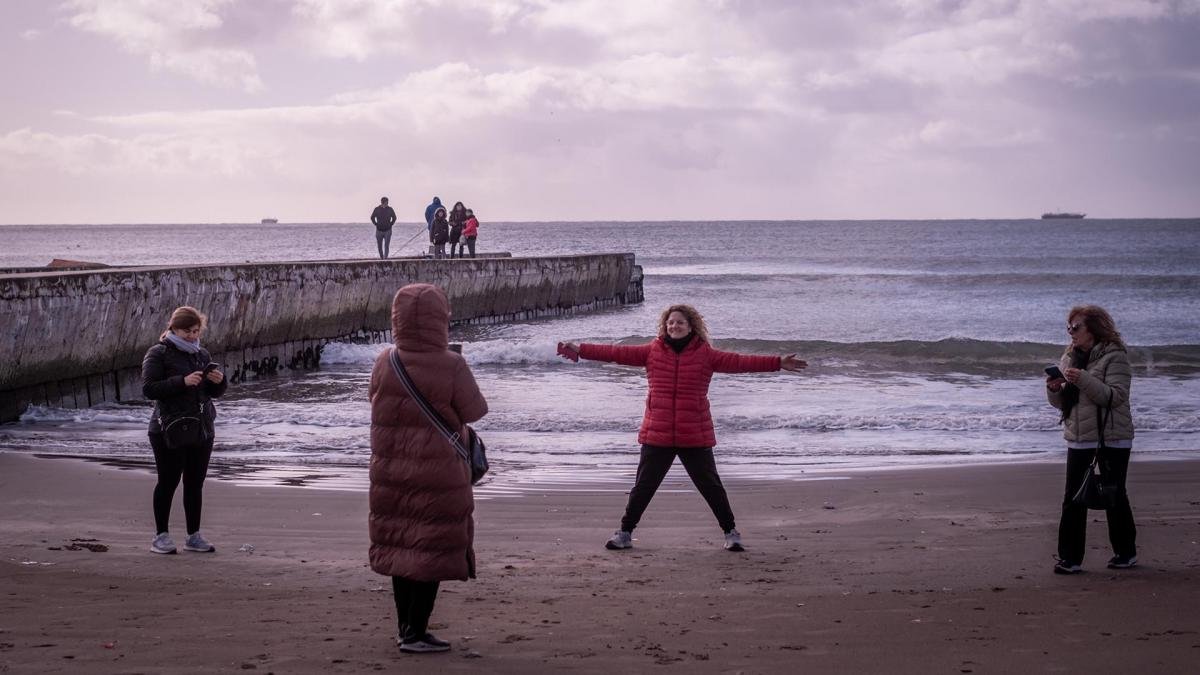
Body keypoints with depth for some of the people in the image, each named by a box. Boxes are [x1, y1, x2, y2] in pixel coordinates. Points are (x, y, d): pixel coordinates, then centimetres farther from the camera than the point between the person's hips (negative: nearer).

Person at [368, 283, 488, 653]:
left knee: (400, 546, 15)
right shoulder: (451, 367, -18)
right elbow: (475, 412, -8)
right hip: (438, 474, -5)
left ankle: (406, 626, 24)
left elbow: (378, 403, 8)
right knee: (432, 551, 4)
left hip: (391, 473, 5)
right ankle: (416, 632, 3)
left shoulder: (384, 364, -5)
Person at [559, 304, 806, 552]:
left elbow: (739, 362, -5)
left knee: (711, 486, 6)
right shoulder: (652, 351, 4)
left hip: (695, 437, -1)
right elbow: (617, 353, 1)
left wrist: (779, 363, -13)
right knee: (643, 486, 7)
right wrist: (580, 350, -4)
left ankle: (730, 532, 21)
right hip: (657, 436, 1)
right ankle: (625, 532, 20)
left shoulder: (705, 354, 0)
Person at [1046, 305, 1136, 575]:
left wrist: (1084, 380, -30)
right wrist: (1054, 389, -7)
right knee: (1073, 500, 0)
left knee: (1114, 496, 4)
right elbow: (1062, 403, 15)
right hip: (1079, 439, 6)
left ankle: (1125, 552, 20)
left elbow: (1115, 396, -21)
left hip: (1112, 440, -6)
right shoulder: (1070, 358, 10)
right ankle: (1070, 558, 2)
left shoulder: (1114, 357, -10)